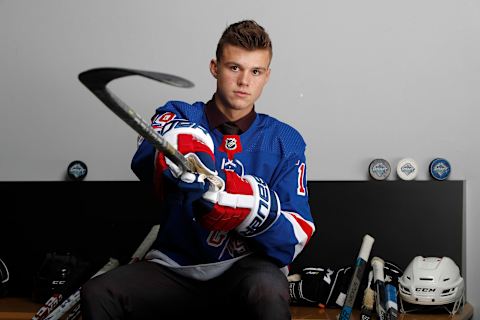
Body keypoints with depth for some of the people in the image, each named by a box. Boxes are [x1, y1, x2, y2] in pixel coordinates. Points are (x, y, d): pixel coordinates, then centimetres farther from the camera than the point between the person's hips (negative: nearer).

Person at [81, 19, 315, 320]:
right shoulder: (178, 116, 4)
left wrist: (253, 206, -25)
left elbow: (296, 238, -4)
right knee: (97, 294, -22)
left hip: (246, 267, -1)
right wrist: (182, 155, -44)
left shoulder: (285, 141, 5)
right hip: (175, 267, 1)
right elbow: (145, 159, -20)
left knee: (267, 290, -35)